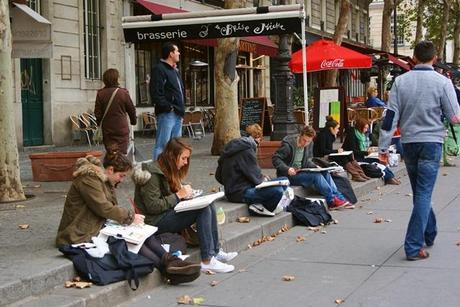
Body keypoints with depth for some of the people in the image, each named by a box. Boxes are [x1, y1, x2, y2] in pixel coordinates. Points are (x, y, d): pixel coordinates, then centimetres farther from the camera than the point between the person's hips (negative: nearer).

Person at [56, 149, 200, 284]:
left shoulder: (106, 181, 17)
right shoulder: (88, 179, -15)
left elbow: (112, 209, 20)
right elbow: (103, 208, -21)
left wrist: (131, 217, 1)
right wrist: (130, 217, -11)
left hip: (100, 228, 9)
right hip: (82, 237, -9)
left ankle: (169, 260, -26)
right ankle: (166, 266, -27)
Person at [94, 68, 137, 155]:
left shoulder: (100, 94, -4)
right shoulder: (123, 93, -7)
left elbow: (97, 112, 0)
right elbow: (131, 109, 4)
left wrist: (99, 123, 19)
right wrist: (133, 121, 23)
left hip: (107, 129, 2)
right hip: (122, 129, -2)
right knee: (122, 153, 0)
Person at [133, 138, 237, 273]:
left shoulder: (170, 171, 14)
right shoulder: (152, 173, -17)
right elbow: (152, 206, -21)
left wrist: (185, 192, 0)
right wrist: (179, 195, -17)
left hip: (168, 212, 10)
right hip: (154, 221, -10)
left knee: (209, 204, -6)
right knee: (203, 209, -22)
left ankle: (216, 251, -4)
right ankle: (207, 261, -22)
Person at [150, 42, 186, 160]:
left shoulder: (175, 70, 21)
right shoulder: (159, 69, -9)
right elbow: (156, 93, -18)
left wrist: (182, 108, 15)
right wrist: (168, 107, -19)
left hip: (177, 114, 10)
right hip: (167, 114, -9)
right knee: (162, 145, -10)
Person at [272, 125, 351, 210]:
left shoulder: (309, 144, 6)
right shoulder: (288, 144, -16)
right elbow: (275, 159, -17)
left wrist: (315, 166, -4)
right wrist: (287, 169, -31)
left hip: (300, 172, 8)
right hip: (288, 175, -8)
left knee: (325, 173, -10)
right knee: (316, 176, -25)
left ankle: (339, 197, -16)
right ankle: (332, 200, -23)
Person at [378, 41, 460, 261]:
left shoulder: (401, 81, 0)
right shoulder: (442, 82, -8)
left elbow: (391, 116, -1)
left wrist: (383, 146, 3)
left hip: (408, 143, 4)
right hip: (431, 142, -4)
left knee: (419, 192, 19)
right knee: (423, 195, -3)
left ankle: (429, 234, 35)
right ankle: (413, 246, -8)